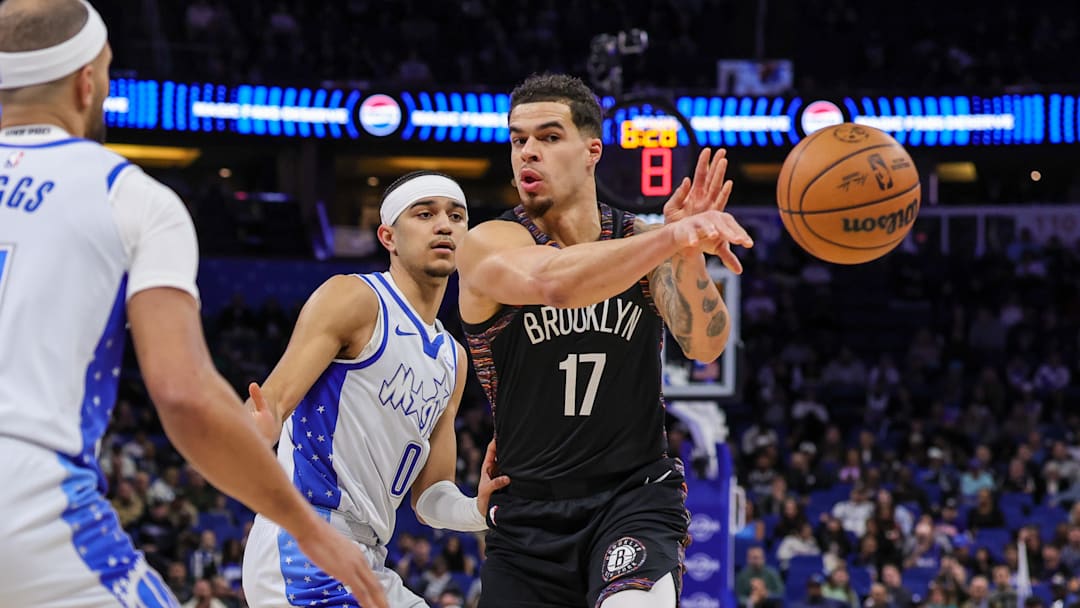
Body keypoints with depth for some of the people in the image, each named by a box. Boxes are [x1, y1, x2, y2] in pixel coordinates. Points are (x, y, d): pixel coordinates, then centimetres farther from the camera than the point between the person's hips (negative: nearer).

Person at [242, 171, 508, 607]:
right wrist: (256, 431, -37)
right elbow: (273, 402, -14)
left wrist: (478, 510, -2)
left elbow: (429, 497, 20)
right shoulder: (354, 298, -4)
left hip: (367, 564, 9)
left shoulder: (453, 358, 19)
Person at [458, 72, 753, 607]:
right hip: (528, 517, 1)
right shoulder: (488, 246, -7)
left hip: (637, 497, -1)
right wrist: (673, 238, -45)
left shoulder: (643, 243, 3)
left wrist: (688, 254, -33)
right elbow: (552, 282, -30)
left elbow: (704, 346, -13)